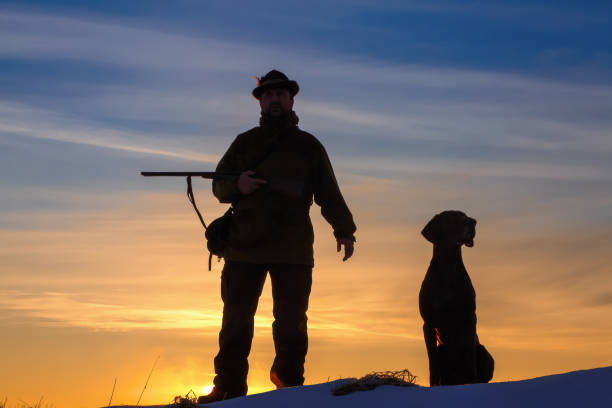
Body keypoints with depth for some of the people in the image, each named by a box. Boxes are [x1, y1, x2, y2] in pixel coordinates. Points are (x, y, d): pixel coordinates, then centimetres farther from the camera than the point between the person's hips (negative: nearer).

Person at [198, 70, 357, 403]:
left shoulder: (308, 145, 13)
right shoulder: (245, 142, 15)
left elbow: (329, 194, 11)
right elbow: (219, 185, 15)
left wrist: (344, 230, 0)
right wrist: (236, 186, -8)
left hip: (293, 250, -1)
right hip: (244, 246, 1)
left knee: (291, 321, 4)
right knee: (236, 319, 1)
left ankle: (290, 380, 16)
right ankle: (228, 386, 5)